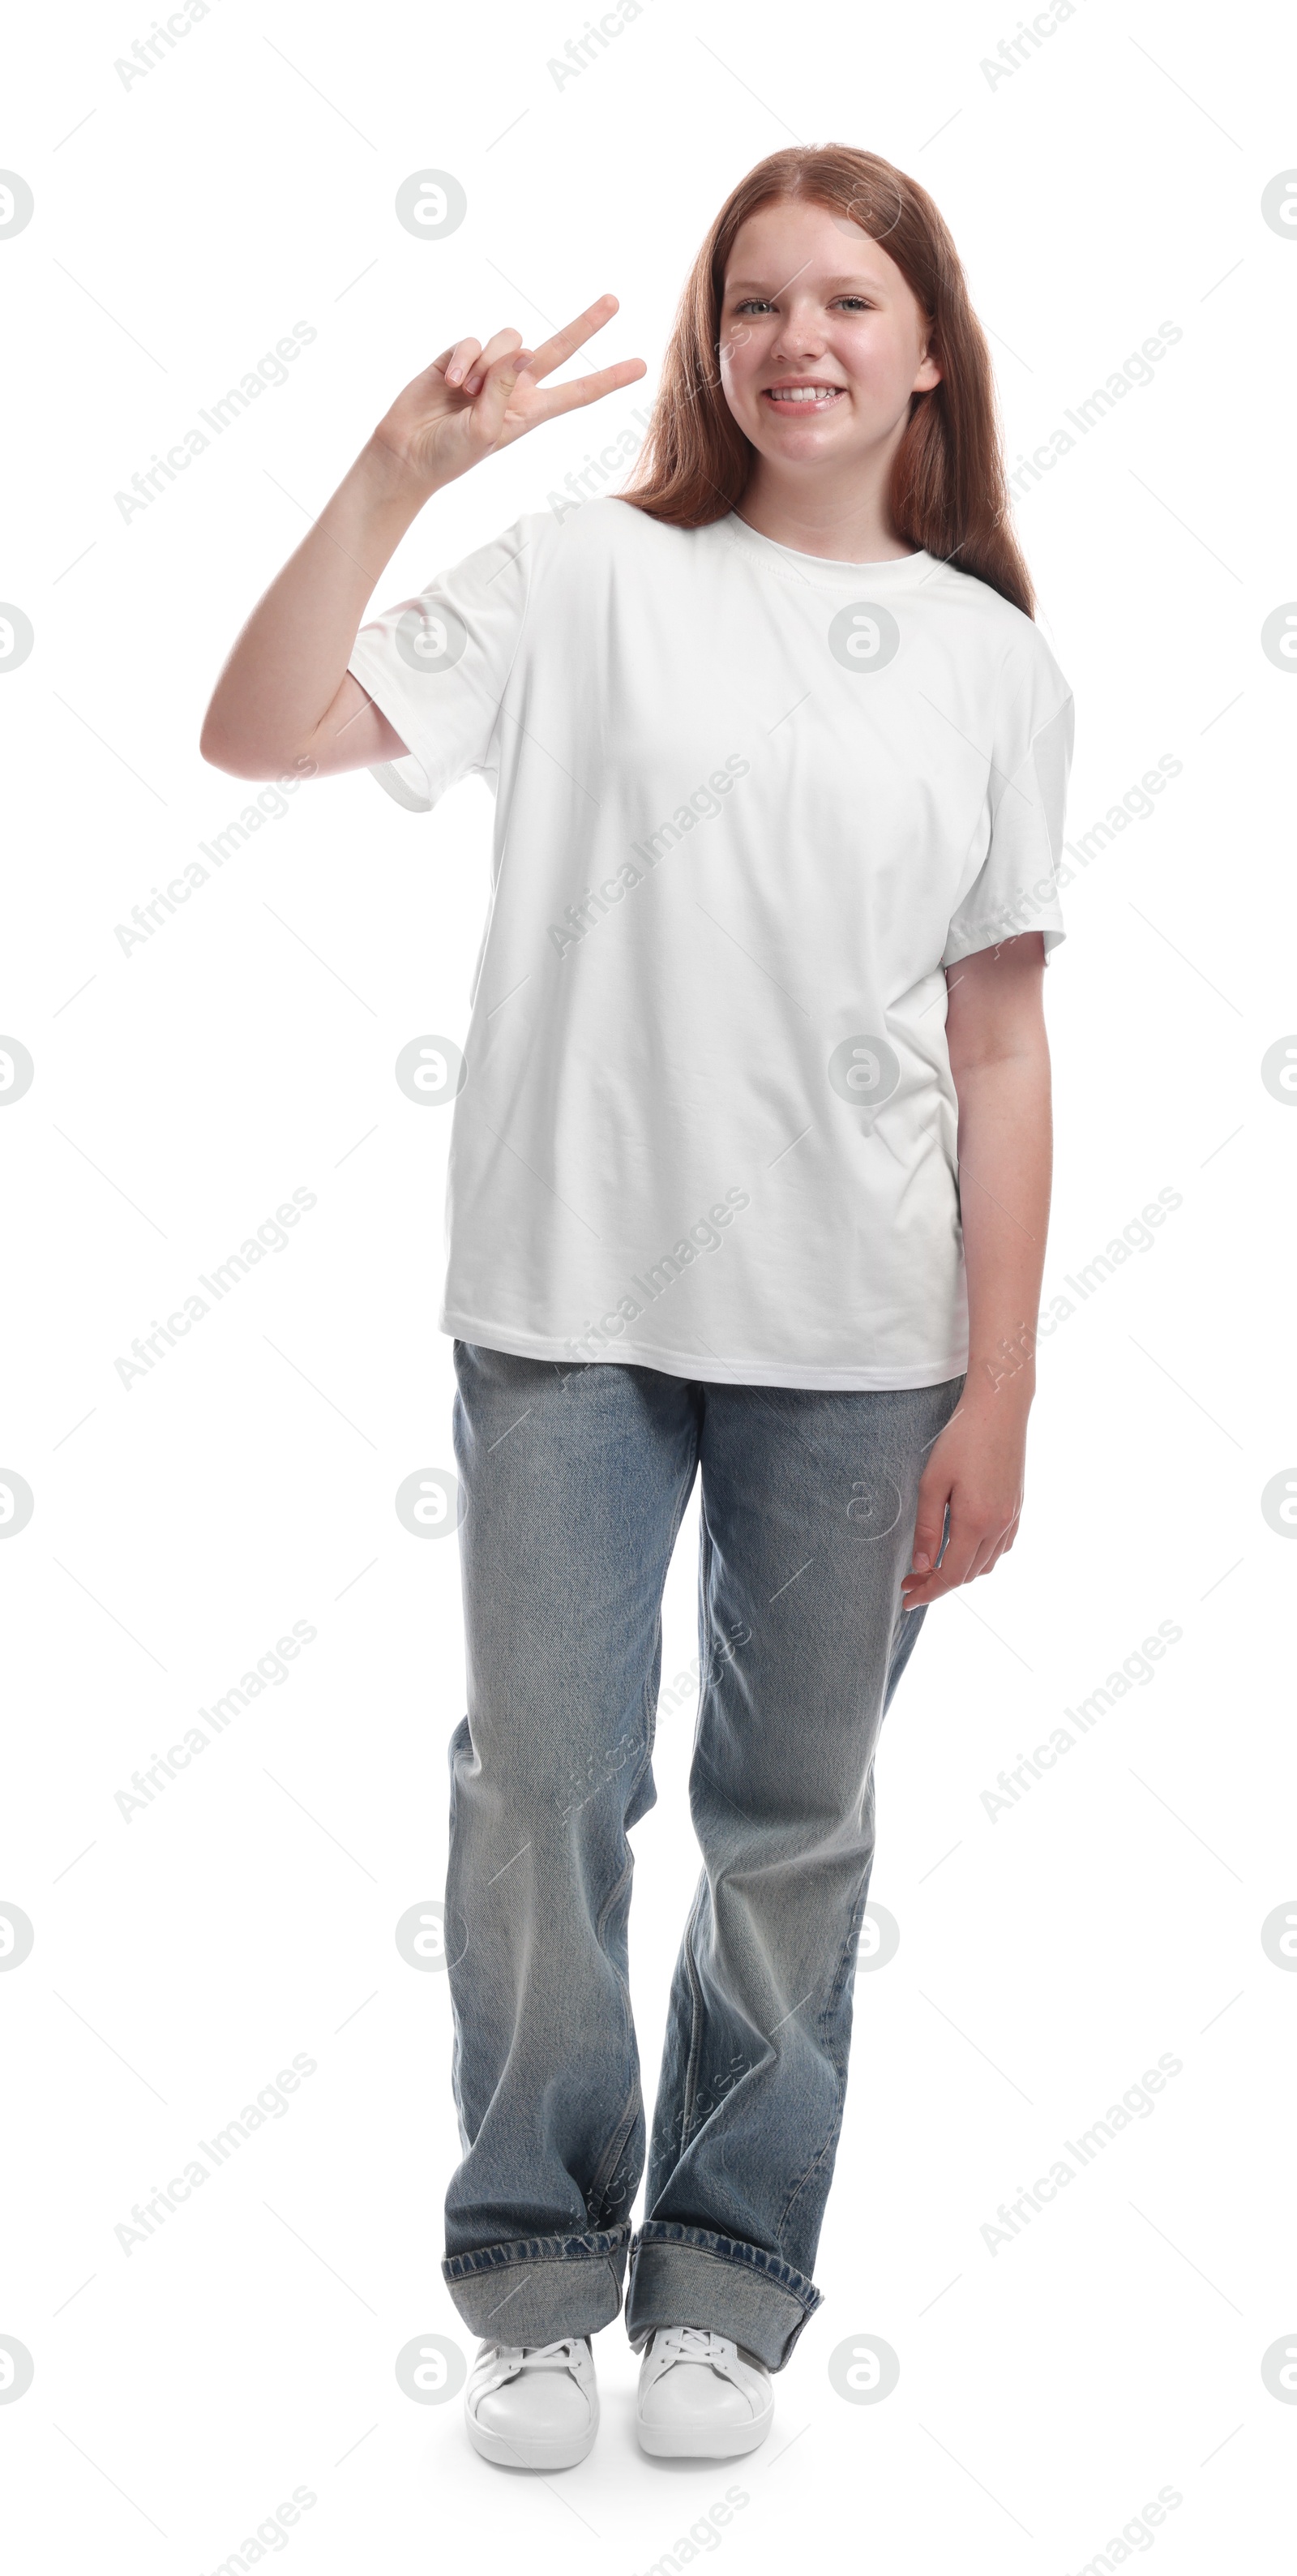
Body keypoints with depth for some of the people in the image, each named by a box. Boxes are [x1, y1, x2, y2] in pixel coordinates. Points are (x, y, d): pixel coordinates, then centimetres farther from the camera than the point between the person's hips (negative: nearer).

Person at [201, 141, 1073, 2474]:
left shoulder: (994, 664, 6)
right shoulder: (591, 577, 1)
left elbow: (1000, 1050, 4)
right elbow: (259, 732, -8)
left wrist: (996, 1401, 1)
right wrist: (395, 471, -16)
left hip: (856, 1338, 2)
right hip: (570, 1307, -1)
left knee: (796, 1823, 10)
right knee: (540, 1792, 5)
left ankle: (727, 2278, 29)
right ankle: (536, 2274, 26)